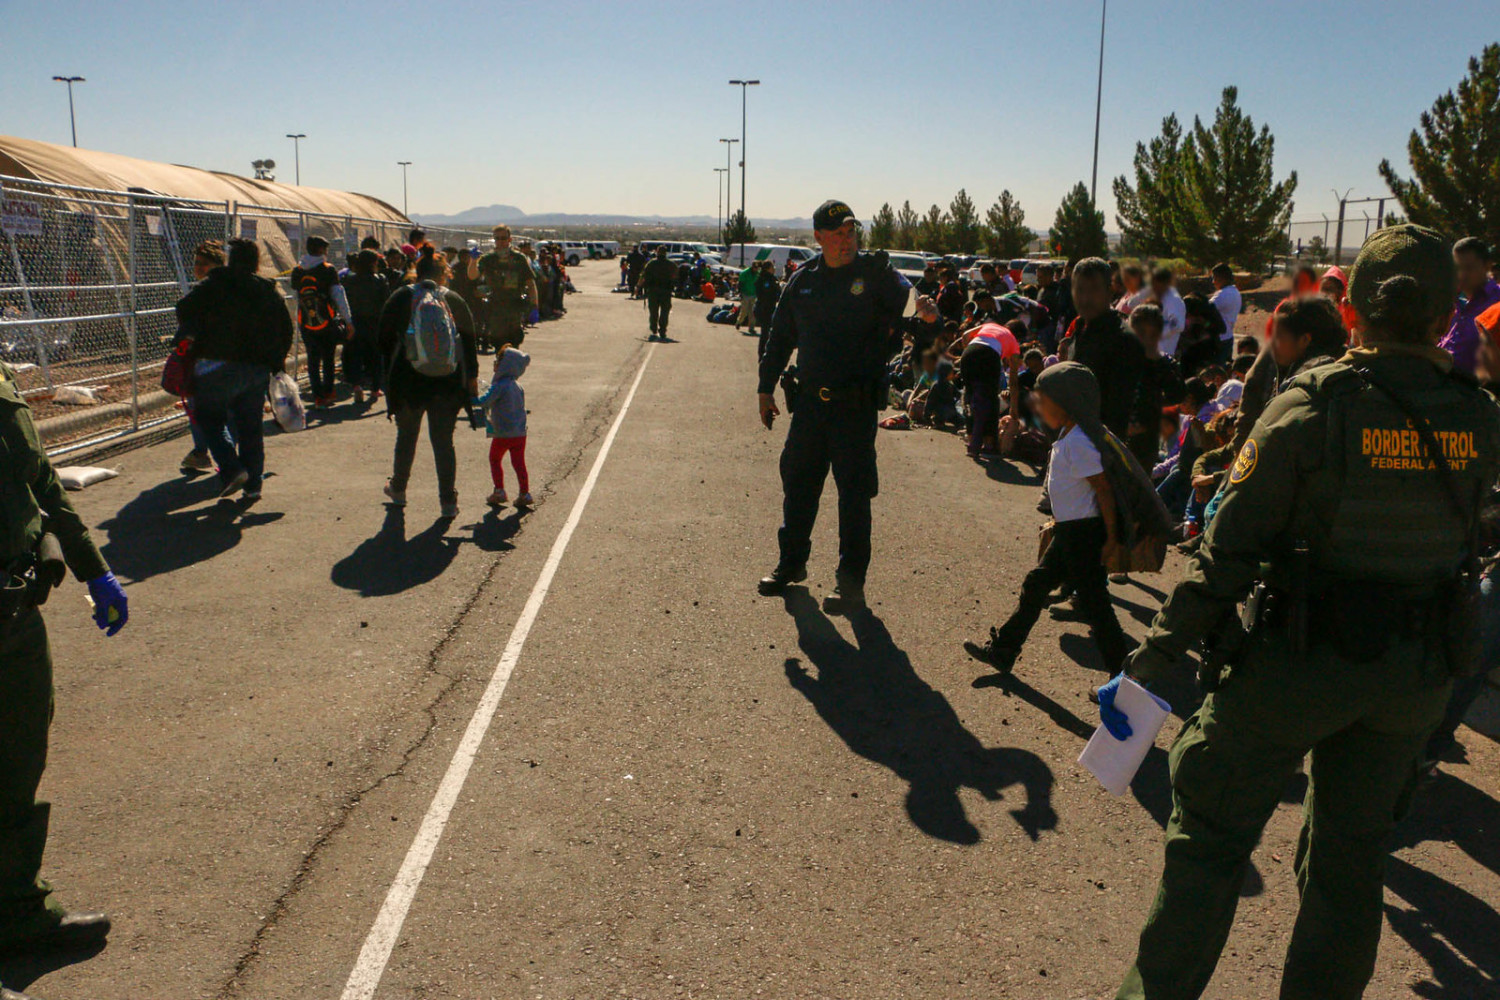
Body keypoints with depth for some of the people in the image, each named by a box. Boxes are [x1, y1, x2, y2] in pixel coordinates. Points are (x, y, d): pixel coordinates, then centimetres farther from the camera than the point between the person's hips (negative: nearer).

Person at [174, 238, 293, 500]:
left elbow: (184, 309, -10)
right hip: (258, 368, 4)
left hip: (218, 364, -4)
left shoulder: (213, 286, -3)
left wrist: (195, 336, 7)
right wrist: (276, 363, 18)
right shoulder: (269, 291, 9)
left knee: (210, 420, 7)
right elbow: (286, 329, 11)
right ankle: (253, 483, 9)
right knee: (251, 426, 10)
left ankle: (232, 469, -11)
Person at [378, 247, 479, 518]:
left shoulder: (399, 299, -2)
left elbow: (385, 341, 2)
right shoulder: (454, 300, -1)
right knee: (444, 441, 6)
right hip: (448, 384, 0)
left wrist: (390, 378, 13)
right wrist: (472, 378, 14)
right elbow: (469, 341, 5)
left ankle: (398, 490, 35)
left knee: (406, 436, 18)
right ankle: (448, 502, 5)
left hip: (408, 382, 0)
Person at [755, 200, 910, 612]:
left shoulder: (875, 272, -2)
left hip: (857, 404, -4)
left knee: (854, 491, 1)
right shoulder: (803, 281, 8)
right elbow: (780, 337, 15)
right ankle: (791, 563, 31)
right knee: (797, 482, 12)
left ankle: (851, 581, 12)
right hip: (810, 402, 4)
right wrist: (766, 388, 15)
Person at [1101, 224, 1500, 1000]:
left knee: (1212, 831, 11)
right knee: (1351, 852, 19)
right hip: (1419, 673, 4)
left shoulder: (1311, 405, -16)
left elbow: (1229, 550, -18)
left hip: (1300, 659, -4)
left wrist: (1154, 659, -12)